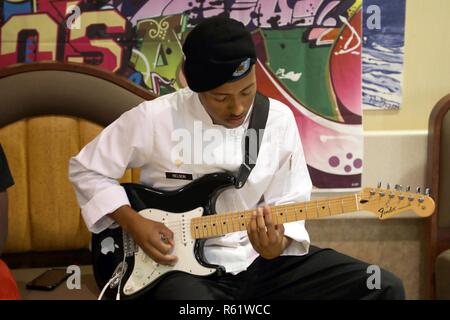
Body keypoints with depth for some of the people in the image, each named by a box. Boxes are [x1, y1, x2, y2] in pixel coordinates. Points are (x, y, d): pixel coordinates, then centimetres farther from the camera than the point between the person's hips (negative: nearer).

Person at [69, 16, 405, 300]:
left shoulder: (279, 119, -2)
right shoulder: (153, 119, -11)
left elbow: (289, 203, 4)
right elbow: (85, 170, 2)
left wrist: (277, 245, -18)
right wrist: (133, 222, -11)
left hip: (260, 257, 4)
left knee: (385, 288, -9)